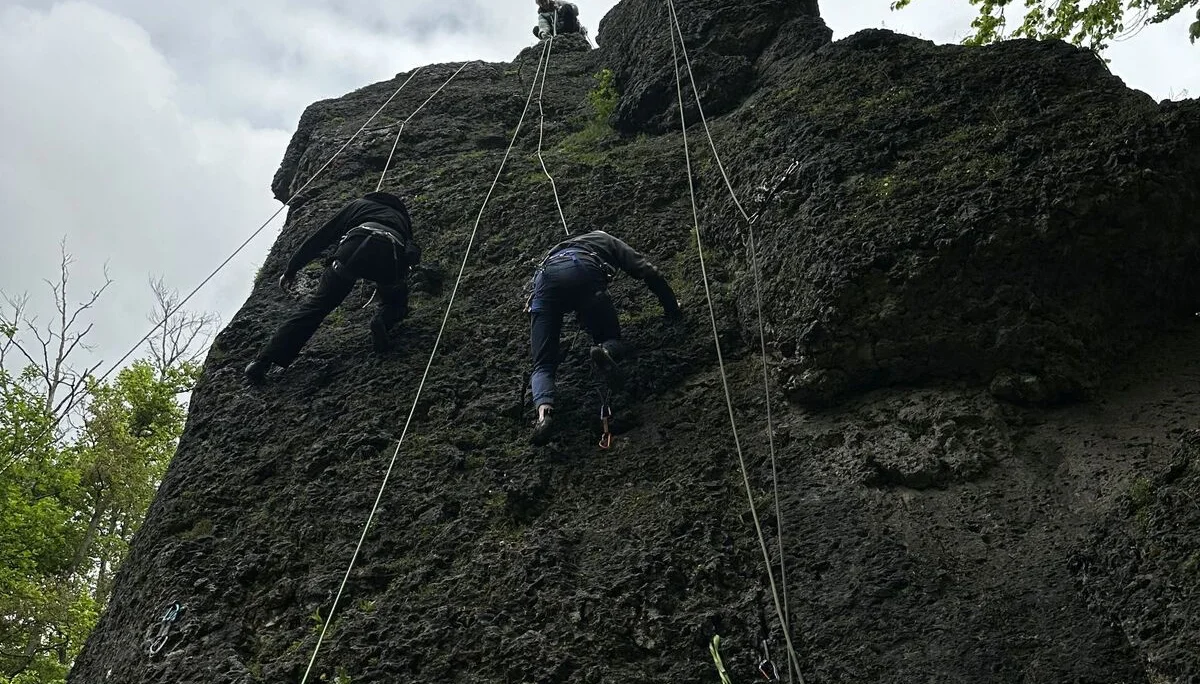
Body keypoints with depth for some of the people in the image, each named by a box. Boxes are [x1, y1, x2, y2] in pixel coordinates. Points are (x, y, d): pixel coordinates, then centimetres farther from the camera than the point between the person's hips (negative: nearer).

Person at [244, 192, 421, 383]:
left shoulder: (357, 205, 35)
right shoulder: (402, 217, 41)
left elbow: (320, 237, 30)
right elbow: (413, 252, 38)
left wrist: (291, 269, 32)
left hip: (355, 247, -1)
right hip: (392, 257, 1)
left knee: (317, 305, 5)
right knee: (395, 305, 30)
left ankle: (264, 362, -1)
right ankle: (383, 319, -7)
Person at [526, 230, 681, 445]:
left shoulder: (561, 246, 47)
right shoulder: (610, 242, 36)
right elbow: (649, 273, 28)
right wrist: (673, 309, 37)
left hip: (544, 276, 3)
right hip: (583, 273, -3)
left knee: (543, 364, 3)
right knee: (612, 338, 16)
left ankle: (544, 410, -29)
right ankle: (606, 351, -22)